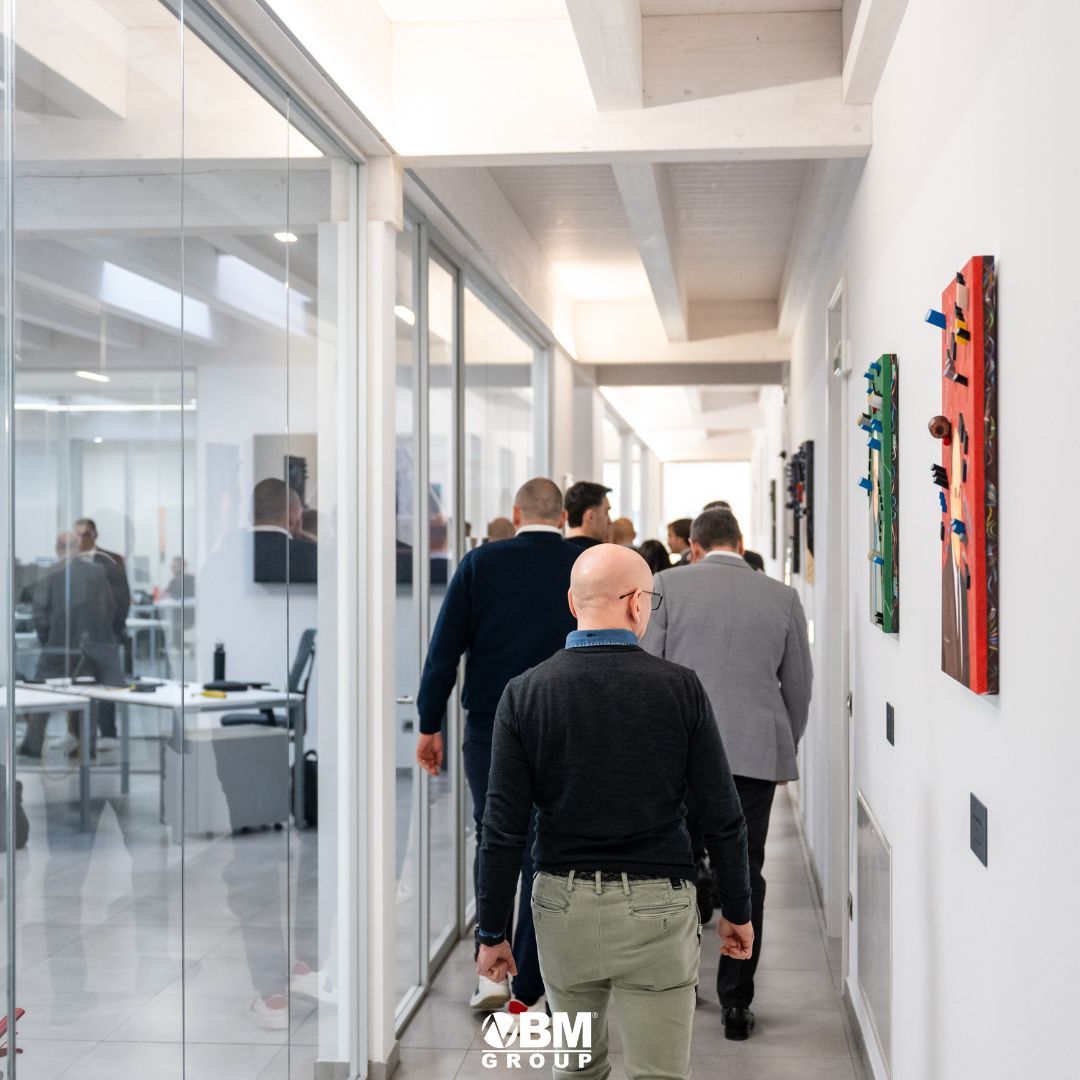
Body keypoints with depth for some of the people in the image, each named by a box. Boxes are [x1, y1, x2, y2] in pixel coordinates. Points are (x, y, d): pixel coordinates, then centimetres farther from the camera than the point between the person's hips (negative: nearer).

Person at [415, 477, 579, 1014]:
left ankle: (491, 968, 10)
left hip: (489, 725, 0)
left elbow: (445, 649, -3)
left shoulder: (480, 563, -2)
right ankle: (528, 987, 12)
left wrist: (430, 724, 4)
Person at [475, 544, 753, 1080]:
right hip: (656, 910, -2)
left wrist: (491, 932, 3)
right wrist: (737, 910, 9)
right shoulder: (680, 687, -8)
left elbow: (503, 830, -6)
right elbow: (723, 818, -5)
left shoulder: (524, 693, -6)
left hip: (564, 906, 2)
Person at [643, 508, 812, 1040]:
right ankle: (736, 1004, 9)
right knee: (744, 873, 7)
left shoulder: (665, 586, 0)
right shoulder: (783, 597, 7)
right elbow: (798, 686, 12)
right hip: (756, 751, 1)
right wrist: (784, 749, 25)